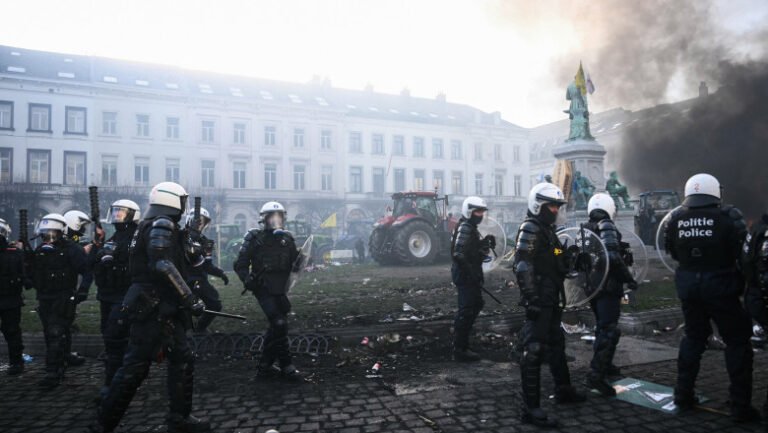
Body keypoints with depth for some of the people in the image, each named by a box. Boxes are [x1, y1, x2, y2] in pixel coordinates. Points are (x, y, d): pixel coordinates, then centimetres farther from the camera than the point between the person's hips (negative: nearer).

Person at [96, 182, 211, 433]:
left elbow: (188, 260, 23)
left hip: (162, 308, 10)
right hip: (153, 308, -10)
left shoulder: (158, 226, 18)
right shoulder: (161, 225, -12)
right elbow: (163, 266, -25)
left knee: (182, 361, 10)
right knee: (136, 365, -2)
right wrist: (190, 300, -21)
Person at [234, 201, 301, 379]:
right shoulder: (256, 238, -5)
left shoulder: (287, 239, 8)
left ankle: (265, 366, 26)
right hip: (263, 289, -6)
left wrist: (301, 259, -13)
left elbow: (295, 265, 9)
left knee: (276, 327, 12)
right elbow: (240, 264, -5)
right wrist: (248, 280, -22)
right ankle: (286, 366, -1)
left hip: (280, 290, 6)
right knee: (279, 324, -14)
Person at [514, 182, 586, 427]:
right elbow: (523, 267, -23)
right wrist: (532, 299, -26)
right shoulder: (530, 229, -14)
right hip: (538, 301, -11)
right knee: (534, 350, -8)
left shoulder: (547, 230, 17)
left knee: (556, 345, 23)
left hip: (551, 300, 11)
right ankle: (530, 408, -4)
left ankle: (563, 390, 41)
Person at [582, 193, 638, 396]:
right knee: (609, 330, -9)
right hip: (608, 286, -9)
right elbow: (613, 257, -23)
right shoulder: (607, 226, -12)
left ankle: (604, 365, 34)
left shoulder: (584, 230, 13)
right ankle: (596, 375, -15)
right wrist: (629, 278, -16)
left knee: (602, 326, 22)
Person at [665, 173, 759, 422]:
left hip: (688, 285, 4)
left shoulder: (675, 218, 0)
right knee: (737, 341, 8)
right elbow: (742, 250, -9)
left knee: (693, 337, 20)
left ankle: (683, 395, 24)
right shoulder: (727, 215, -11)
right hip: (720, 285, -4)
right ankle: (741, 406, 10)